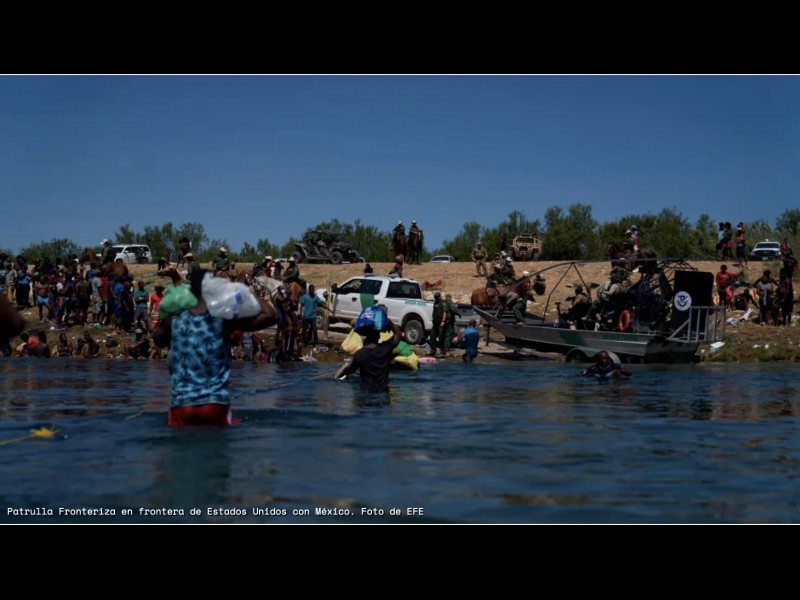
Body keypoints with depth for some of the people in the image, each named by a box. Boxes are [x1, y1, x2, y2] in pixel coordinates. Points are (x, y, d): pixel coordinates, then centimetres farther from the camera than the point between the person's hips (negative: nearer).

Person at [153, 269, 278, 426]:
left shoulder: (174, 319, 4)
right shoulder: (225, 319, -4)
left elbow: (158, 339, 27)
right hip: (215, 404, -2)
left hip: (181, 405, 2)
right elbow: (271, 316, -1)